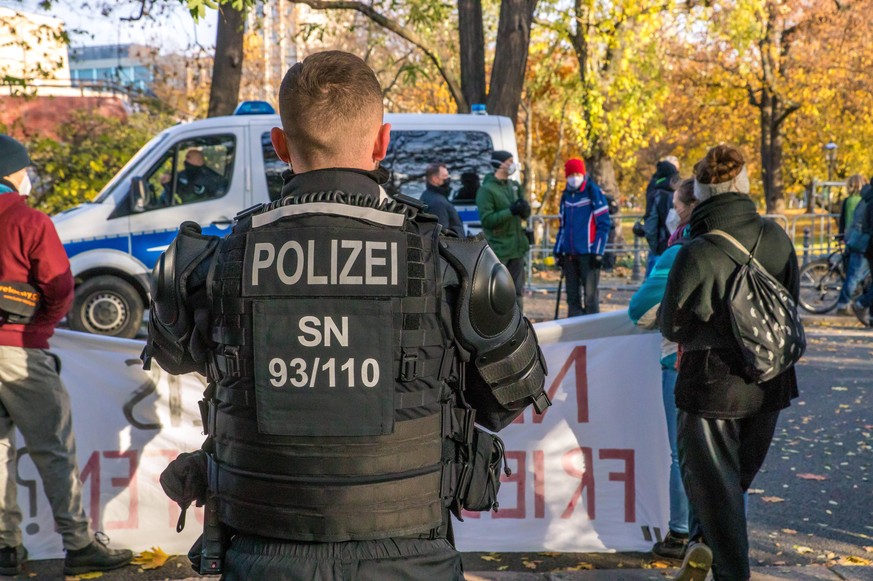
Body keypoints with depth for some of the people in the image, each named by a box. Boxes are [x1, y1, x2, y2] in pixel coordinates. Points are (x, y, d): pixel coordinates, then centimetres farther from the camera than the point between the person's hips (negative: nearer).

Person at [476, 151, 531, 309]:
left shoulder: (514, 186, 13)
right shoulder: (487, 189, -9)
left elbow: (526, 214, 13)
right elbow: (487, 220, -17)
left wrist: (524, 207, -10)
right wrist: (510, 211, -23)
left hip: (516, 247, 7)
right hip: (497, 249, -7)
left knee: (517, 291, 11)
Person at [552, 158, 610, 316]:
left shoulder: (594, 192, -4)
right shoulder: (566, 195, 14)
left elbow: (603, 225, -7)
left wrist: (597, 252, -11)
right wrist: (558, 250, 15)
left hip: (588, 254, -6)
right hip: (569, 254, 6)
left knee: (590, 293, -5)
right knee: (572, 294, 10)